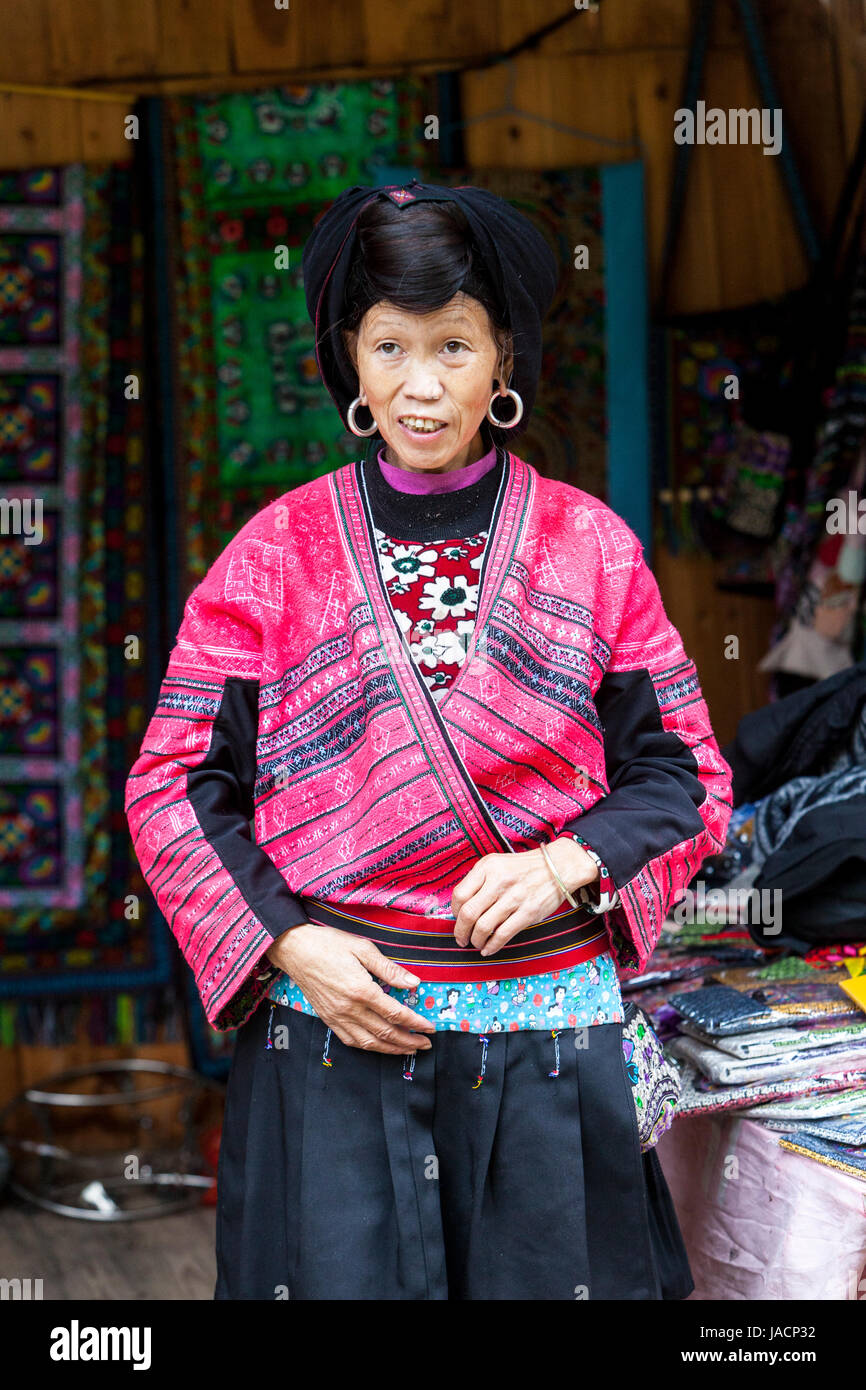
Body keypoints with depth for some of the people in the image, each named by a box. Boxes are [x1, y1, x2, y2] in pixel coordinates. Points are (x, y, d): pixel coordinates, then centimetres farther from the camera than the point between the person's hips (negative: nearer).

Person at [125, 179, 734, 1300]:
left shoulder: (591, 547, 2)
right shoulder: (278, 551, 1)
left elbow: (684, 772, 4)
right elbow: (176, 785, 1)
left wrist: (569, 862, -13)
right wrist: (288, 941, -11)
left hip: (550, 1040, 1)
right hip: (332, 1035, 0)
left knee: (542, 1278, 10)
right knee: (343, 1274, 7)